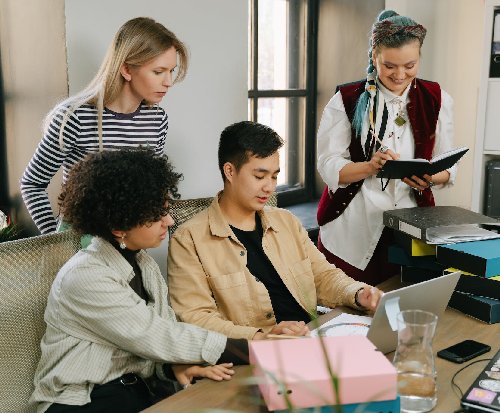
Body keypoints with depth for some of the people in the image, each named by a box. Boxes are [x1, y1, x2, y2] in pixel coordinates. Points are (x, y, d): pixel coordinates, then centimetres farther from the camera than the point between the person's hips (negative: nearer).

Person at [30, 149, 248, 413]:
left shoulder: (143, 263, 6)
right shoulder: (85, 277, -20)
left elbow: (165, 330, 3)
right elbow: (155, 337, -23)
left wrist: (175, 365, -21)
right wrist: (252, 350, -21)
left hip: (140, 388, 7)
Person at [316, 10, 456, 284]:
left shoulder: (436, 100, 4)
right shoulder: (347, 100, -3)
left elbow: (448, 167, 4)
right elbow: (329, 166, -8)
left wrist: (430, 177, -18)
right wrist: (371, 166, -25)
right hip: (351, 231, -2)